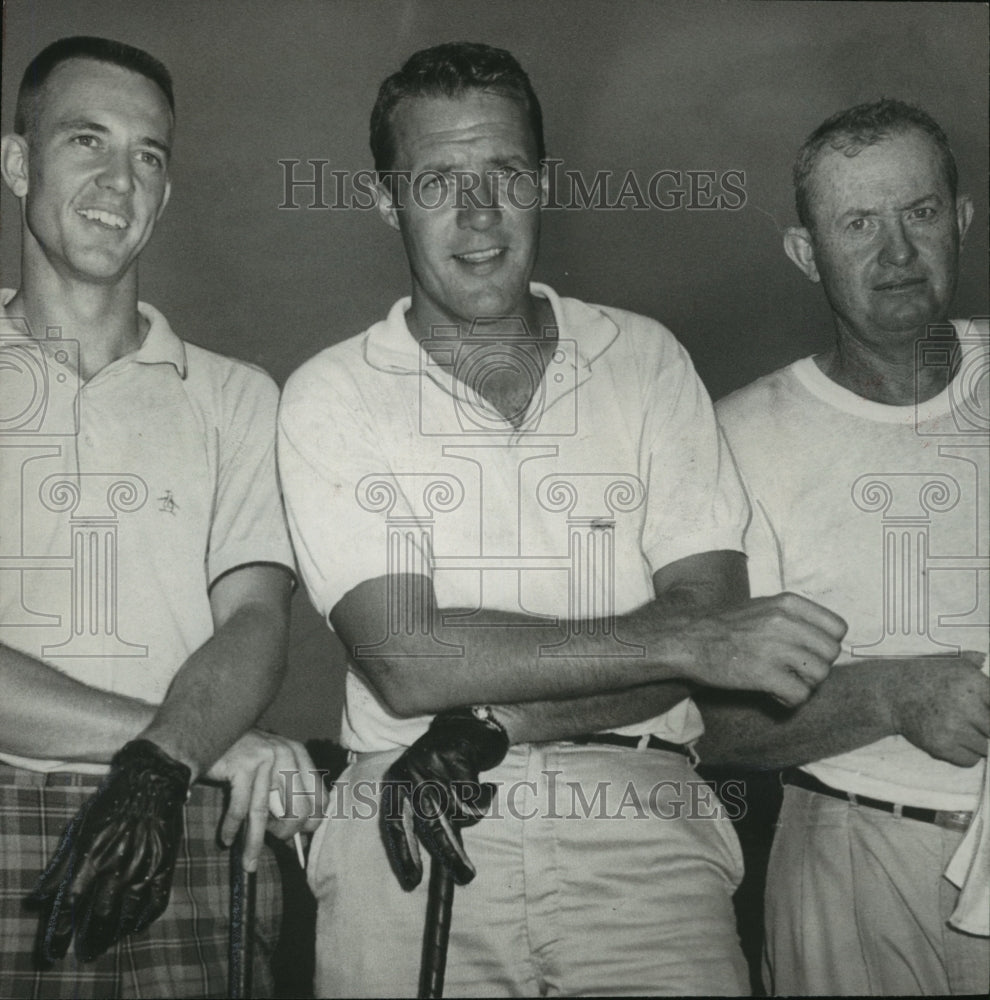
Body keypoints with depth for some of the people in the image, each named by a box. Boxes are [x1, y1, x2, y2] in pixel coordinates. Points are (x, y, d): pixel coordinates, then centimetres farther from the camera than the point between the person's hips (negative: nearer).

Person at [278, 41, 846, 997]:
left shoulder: (646, 358, 11)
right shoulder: (330, 396, 5)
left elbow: (708, 612, 1)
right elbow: (404, 660, -7)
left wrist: (489, 724, -12)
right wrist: (686, 643, -12)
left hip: (636, 815, 1)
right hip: (412, 831, 0)